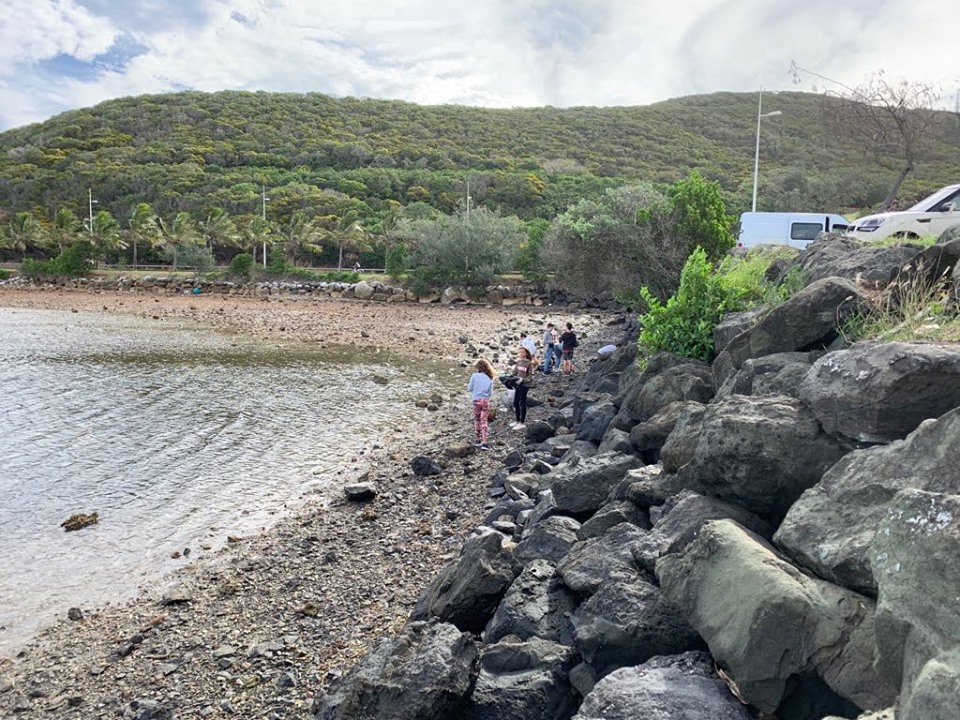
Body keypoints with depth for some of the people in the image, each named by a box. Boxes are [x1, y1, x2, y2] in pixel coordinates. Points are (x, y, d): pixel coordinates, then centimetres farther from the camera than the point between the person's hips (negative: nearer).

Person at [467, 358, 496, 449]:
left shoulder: (474, 376, -6)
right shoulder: (490, 379, 2)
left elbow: (469, 388, -2)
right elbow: (490, 393, 6)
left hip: (476, 400, -1)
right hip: (485, 401, 1)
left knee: (477, 420, 16)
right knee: (484, 421, 2)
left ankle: (478, 440, 24)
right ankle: (485, 442, -7)